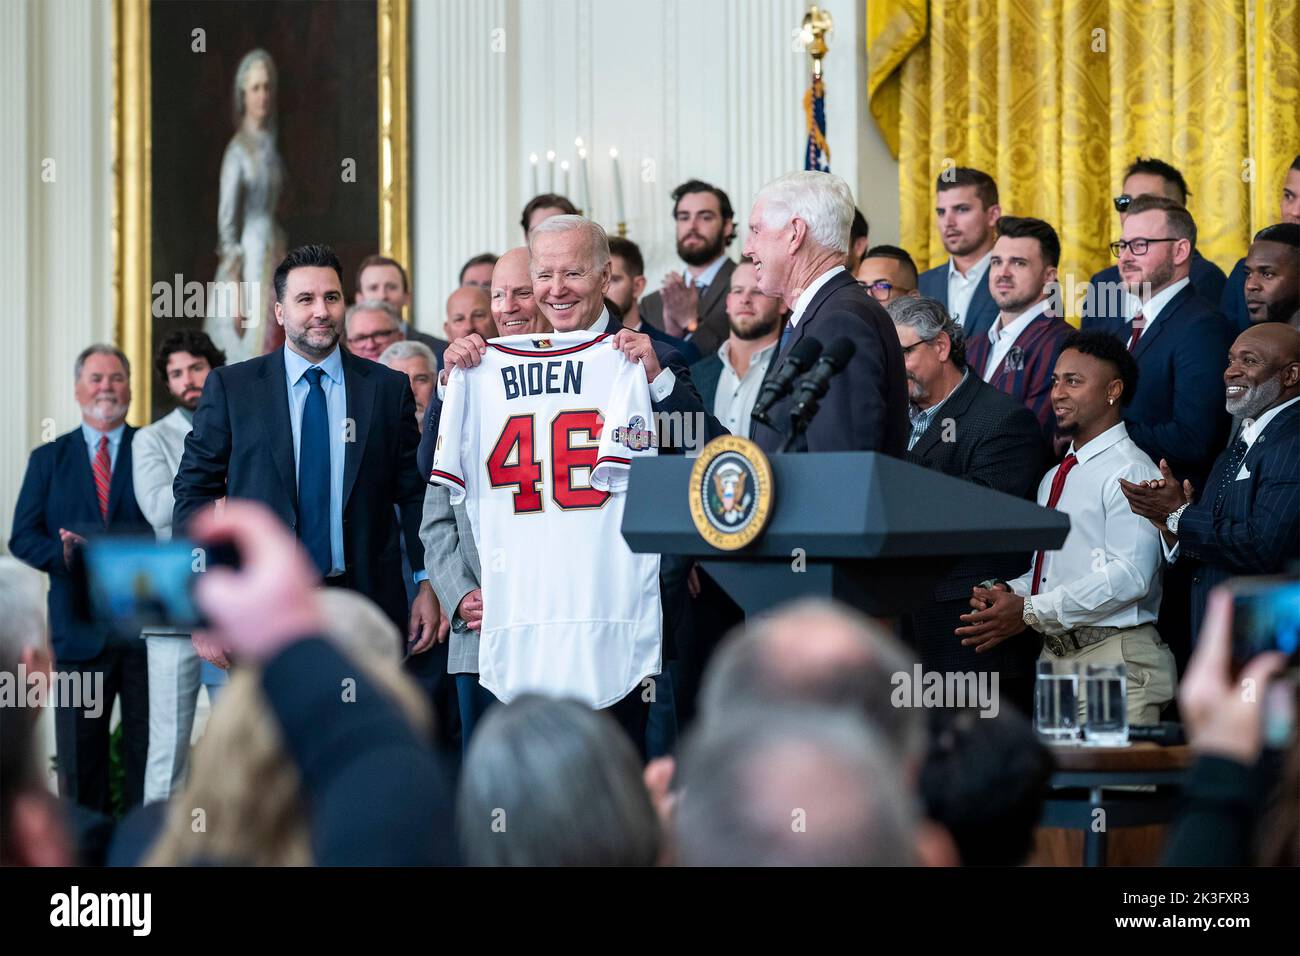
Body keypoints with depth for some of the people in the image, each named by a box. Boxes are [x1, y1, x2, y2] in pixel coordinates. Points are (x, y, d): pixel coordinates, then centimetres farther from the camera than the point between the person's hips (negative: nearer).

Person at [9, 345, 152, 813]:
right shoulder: (49, 459, 12)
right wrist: (65, 556, -14)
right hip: (80, 628, 1)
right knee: (79, 754, 4)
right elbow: (23, 537, 6)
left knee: (147, 751, 2)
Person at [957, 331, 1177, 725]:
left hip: (1114, 659, -8)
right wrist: (1008, 593, -2)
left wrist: (1029, 612, -19)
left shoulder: (1131, 473, -8)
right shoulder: (1054, 479, 20)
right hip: (1054, 658, 8)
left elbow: (1129, 576, -19)